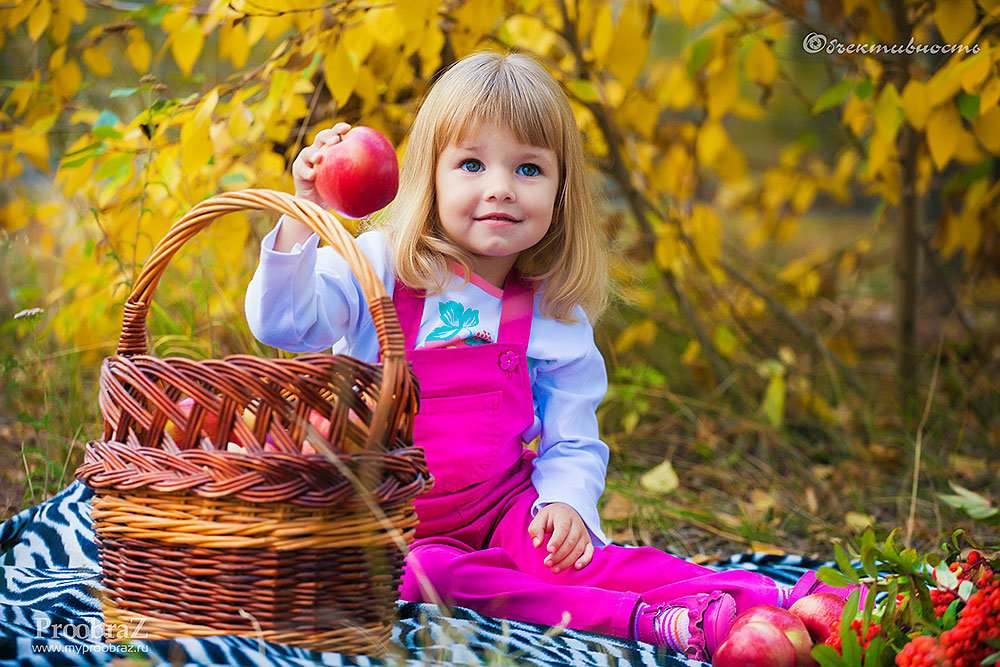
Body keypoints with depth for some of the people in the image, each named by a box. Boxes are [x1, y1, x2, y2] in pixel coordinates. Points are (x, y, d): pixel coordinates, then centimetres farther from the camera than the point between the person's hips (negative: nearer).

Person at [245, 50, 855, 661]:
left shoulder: (558, 318, 3)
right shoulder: (380, 268, -5)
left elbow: (572, 441, 8)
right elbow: (283, 319, -17)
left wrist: (565, 501, -13)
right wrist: (305, 216, -30)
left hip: (505, 506, 2)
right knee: (425, 573, -34)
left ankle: (750, 597, -40)